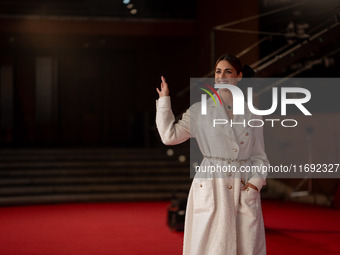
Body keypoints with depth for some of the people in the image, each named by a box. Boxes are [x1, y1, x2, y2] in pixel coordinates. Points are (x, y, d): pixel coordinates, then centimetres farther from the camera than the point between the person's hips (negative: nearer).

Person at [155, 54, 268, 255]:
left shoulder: (251, 115, 10)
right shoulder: (199, 111, 6)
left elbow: (259, 156, 11)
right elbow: (170, 136, -1)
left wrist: (255, 184, -4)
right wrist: (164, 100, 1)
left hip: (245, 191, 2)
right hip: (212, 190, -2)